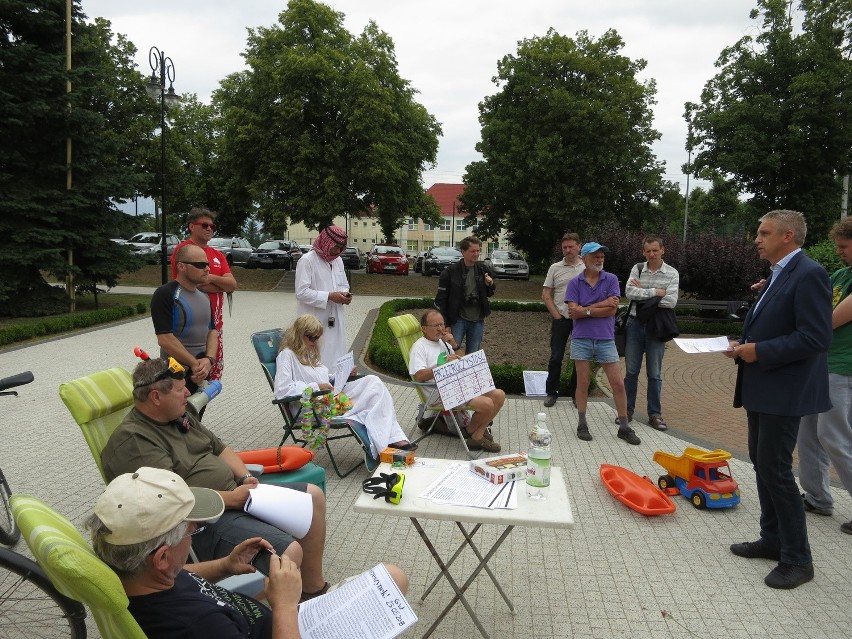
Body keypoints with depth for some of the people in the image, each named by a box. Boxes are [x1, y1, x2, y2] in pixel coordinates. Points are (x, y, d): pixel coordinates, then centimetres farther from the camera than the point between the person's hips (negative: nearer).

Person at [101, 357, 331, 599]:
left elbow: (219, 448, 20)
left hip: (236, 494, 10)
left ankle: (314, 587, 16)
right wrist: (232, 498, -19)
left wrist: (245, 477, 1)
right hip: (203, 522, -10)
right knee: (287, 551, -27)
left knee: (313, 495, 7)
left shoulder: (180, 415, 12)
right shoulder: (131, 441, -17)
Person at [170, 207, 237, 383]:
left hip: (215, 321, 7)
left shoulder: (218, 255, 16)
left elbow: (232, 284, 5)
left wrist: (212, 278, -13)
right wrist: (223, 285, -2)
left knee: (215, 369, 14)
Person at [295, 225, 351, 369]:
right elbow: (301, 292, -16)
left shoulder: (338, 260, 12)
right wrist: (329, 296, -20)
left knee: (337, 361, 10)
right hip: (315, 324, -7)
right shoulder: (307, 260, -10)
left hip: (335, 322, 7)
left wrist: (344, 294, 0)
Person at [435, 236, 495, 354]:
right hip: (458, 320, -4)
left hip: (477, 320, 4)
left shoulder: (483, 269, 3)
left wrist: (490, 285, -6)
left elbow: (489, 294, 17)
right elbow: (441, 298, -8)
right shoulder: (451, 271, -10)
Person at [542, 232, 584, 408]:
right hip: (561, 319, 0)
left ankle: (576, 393, 19)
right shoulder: (555, 268, 4)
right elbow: (546, 296, 4)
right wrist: (557, 315, -3)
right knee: (556, 357, 1)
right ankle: (551, 393, 13)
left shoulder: (587, 268, 3)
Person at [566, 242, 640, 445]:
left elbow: (612, 310, -8)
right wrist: (601, 304, -11)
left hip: (605, 339, 1)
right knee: (583, 383, 6)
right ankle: (582, 425, 19)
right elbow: (573, 312, -10)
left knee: (618, 383, 2)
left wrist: (585, 310, -8)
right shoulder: (575, 283, 2)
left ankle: (624, 427, 15)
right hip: (582, 339, -1)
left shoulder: (611, 280, 3)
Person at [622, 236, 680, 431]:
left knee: (655, 373, 6)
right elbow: (629, 292, -13)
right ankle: (628, 409, 20)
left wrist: (642, 292, -12)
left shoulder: (672, 273, -2)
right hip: (636, 323, 1)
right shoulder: (637, 268, 2)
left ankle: (655, 414, 16)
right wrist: (655, 292, -16)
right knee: (631, 370, 8)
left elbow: (671, 301, -14)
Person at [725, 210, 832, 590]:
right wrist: (744, 346, 5)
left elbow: (815, 338, -23)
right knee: (761, 463, 16)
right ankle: (772, 540, 30)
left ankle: (797, 559, 11)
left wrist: (759, 351, -20)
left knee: (775, 469, -4)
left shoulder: (808, 274, -16)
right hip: (761, 388, 10)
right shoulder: (778, 274, 14)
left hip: (784, 391, -10)